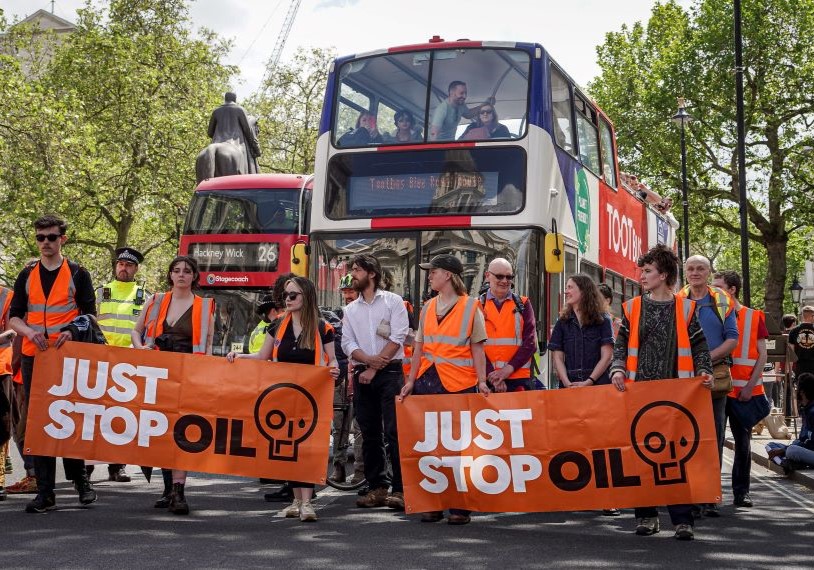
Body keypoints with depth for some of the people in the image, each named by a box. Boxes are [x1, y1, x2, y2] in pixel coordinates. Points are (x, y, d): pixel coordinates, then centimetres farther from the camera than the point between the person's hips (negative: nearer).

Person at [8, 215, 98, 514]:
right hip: (32, 356, 3)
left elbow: (89, 315, 1)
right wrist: (29, 331, -11)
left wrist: (72, 331, -19)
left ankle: (79, 478, 17)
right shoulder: (27, 275, 13)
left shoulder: (77, 274, 4)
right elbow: (14, 316, 10)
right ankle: (45, 491, 4)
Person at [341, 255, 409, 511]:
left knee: (394, 431, -11)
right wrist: (369, 359, -13)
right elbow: (347, 343, 6)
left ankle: (400, 489, -11)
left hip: (390, 373, -5)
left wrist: (374, 368, -11)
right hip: (362, 374, 5)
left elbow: (397, 338, -7)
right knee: (370, 434, 5)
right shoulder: (350, 310, 16)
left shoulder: (393, 301, 2)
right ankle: (378, 488, 11)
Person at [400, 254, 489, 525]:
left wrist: (482, 381, -10)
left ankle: (459, 507, 7)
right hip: (428, 381, 5)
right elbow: (419, 347, 14)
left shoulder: (470, 307, 0)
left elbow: (477, 348, -1)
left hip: (459, 384, -5)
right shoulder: (428, 307, 14)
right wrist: (411, 381, 8)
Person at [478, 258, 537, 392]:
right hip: (486, 379, -1)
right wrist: (491, 374, -14)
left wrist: (509, 368, -11)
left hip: (518, 378, 1)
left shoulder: (523, 304, 10)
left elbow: (530, 342, 1)